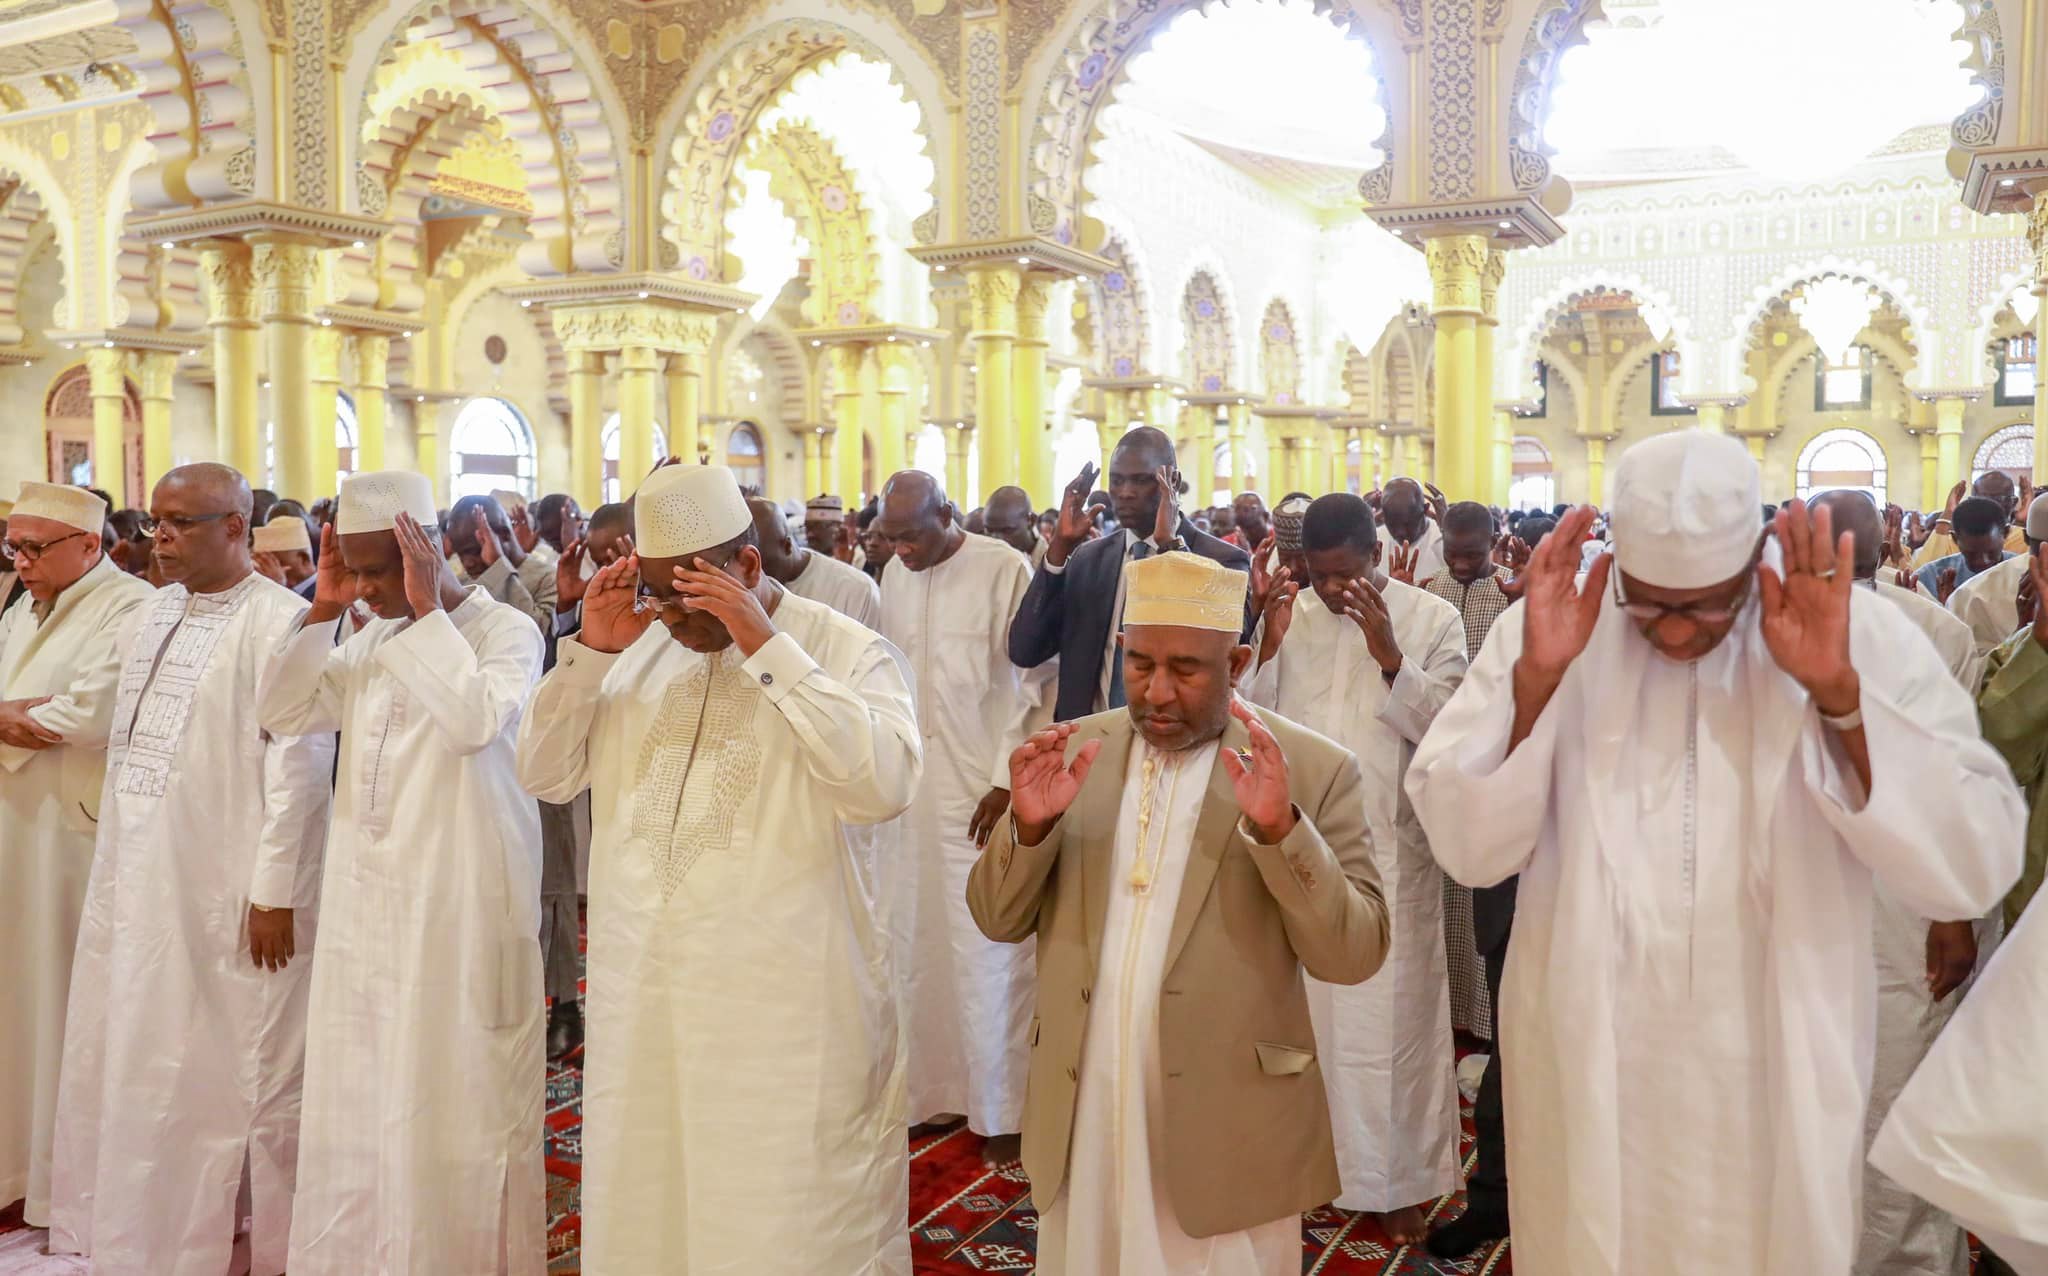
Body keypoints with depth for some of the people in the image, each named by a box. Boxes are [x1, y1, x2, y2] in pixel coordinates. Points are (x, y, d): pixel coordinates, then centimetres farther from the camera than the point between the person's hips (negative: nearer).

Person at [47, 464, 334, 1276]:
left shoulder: (279, 621, -14)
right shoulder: (160, 608, 11)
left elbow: (299, 763, -17)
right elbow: (130, 739, 17)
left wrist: (276, 891, -17)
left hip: (229, 892, -8)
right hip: (139, 880, 8)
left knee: (236, 1069, 3)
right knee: (133, 1064, 16)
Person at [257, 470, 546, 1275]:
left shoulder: (507, 630, -8)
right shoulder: (372, 639, 12)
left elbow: (476, 721, -26)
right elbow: (283, 713, 9)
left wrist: (429, 613, -19)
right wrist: (319, 612, 0)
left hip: (458, 906, -6)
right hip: (365, 902, 7)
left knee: (452, 1101, 2)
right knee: (358, 1101, 13)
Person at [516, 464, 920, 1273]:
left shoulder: (844, 650, -8)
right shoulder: (638, 649, 8)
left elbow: (886, 786, -24)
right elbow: (546, 777, 6)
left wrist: (768, 649, -24)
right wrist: (591, 651, -8)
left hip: (786, 1006, -5)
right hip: (641, 996, 5)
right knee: (643, 1209, 19)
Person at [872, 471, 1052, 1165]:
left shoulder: (1004, 569, -9)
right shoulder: (894, 575, 8)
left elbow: (1035, 682, -7)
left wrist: (1006, 781, -10)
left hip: (983, 790, -5)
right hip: (910, 787, 5)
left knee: (987, 951, 0)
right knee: (912, 941, 8)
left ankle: (1001, 1110, 13)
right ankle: (925, 1087, 23)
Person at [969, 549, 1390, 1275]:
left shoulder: (1313, 768, -7)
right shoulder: (1072, 752, 2)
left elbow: (1354, 956, -11)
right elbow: (998, 920, 4)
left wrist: (1280, 829, -25)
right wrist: (1030, 825, -16)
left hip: (1226, 1131, -3)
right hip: (1078, 1122, 3)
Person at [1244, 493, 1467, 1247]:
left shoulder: (1433, 620, -2)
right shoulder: (1288, 616, 5)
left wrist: (1389, 655, -20)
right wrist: (1268, 647, -13)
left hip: (1389, 854, -2)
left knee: (1390, 1015, 5)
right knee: (1302, 1010, 9)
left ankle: (1396, 1181, 19)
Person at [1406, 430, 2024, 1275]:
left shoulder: (1862, 634, -10)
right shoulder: (1545, 631, -8)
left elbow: (1971, 873, -16)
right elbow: (1465, 849, -14)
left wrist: (1839, 694, -27)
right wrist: (1534, 676, -26)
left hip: (1774, 1082, 0)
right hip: (1584, 1076, 1)